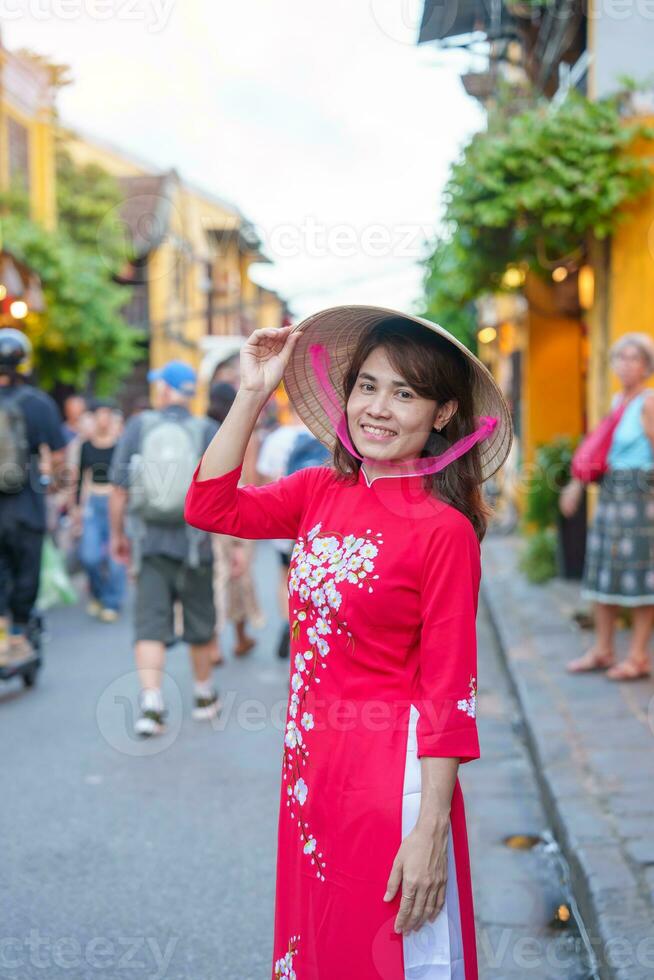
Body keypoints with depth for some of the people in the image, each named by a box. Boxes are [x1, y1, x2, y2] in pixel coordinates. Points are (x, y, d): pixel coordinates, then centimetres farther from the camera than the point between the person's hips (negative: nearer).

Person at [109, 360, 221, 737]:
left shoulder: (138, 426, -2)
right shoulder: (208, 432, -6)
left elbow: (118, 488, -2)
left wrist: (117, 533, 10)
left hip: (149, 541, 0)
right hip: (193, 542, 0)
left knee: (150, 624, 1)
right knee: (200, 621, 15)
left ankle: (151, 704, -13)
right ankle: (205, 696, 31)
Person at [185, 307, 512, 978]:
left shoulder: (444, 529, -15)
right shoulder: (322, 491, 3)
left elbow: (449, 690, -15)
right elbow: (209, 505, 3)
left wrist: (431, 832, -17)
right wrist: (253, 392, -2)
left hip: (391, 773, -6)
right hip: (311, 766, 6)